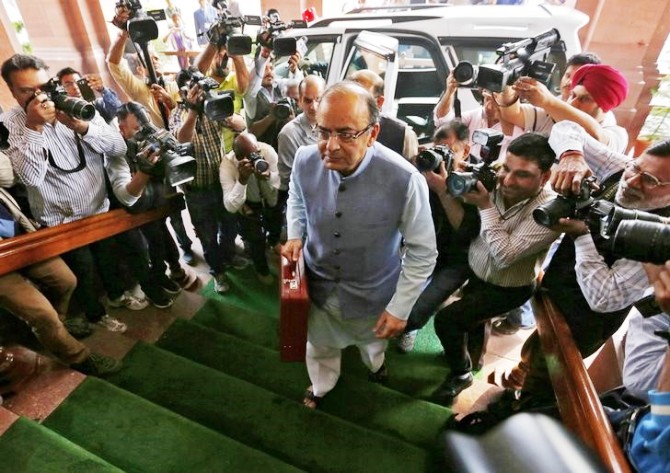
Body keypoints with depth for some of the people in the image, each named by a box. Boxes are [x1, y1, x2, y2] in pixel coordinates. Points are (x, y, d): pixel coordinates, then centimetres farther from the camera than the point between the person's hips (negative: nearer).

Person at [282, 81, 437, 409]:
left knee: (372, 340, 34)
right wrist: (295, 236, -13)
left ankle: (375, 364, 75)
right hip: (318, 284, 3)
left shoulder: (405, 180, -33)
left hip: (372, 293, -2)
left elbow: (422, 253, -19)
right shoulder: (305, 160, -21)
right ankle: (321, 386, 68)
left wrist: (400, 308, -16)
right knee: (319, 346, 30)